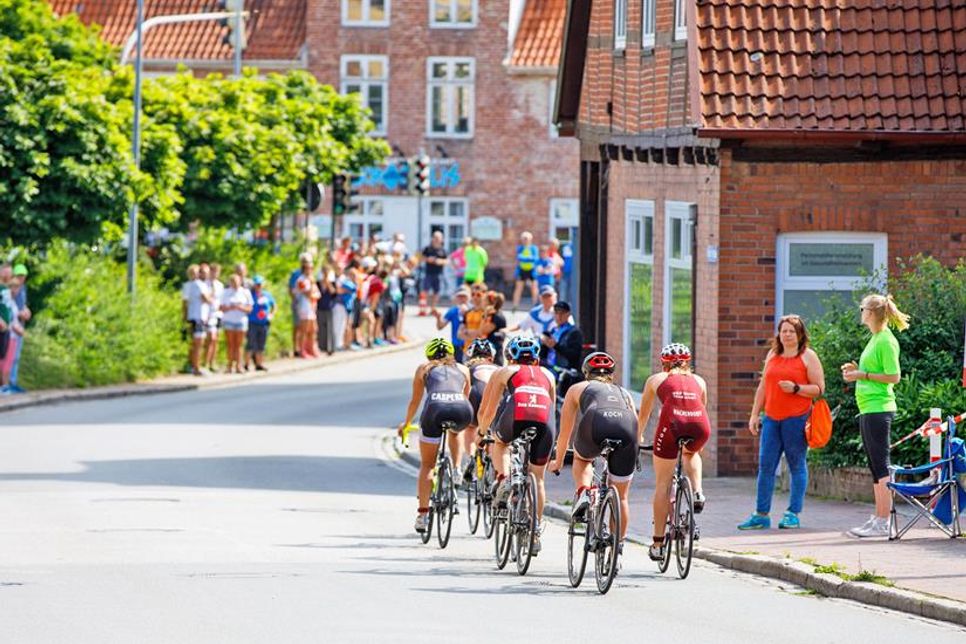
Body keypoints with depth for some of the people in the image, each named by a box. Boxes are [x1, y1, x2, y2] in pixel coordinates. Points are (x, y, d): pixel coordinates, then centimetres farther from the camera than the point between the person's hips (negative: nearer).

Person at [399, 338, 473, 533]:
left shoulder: (424, 369, 27)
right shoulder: (462, 370, 31)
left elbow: (414, 401, 33)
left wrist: (406, 423, 50)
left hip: (435, 409, -1)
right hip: (462, 410, 2)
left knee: (427, 464, 14)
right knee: (455, 432, 40)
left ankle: (422, 513, 9)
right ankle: (456, 470, 23)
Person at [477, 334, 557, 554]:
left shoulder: (504, 372, 27)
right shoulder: (547, 375, 33)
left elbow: (486, 410, 27)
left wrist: (482, 432, 45)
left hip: (515, 418, -2)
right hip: (543, 423, 2)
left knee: (500, 442, 34)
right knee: (537, 478, 17)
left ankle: (503, 480, 10)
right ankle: (535, 533, 15)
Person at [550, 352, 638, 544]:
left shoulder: (578, 389, 32)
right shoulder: (623, 393, 38)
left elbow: (565, 431, 37)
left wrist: (558, 461, 52)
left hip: (595, 426, -2)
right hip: (626, 431, 2)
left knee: (582, 458, 34)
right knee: (621, 497, 18)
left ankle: (582, 493, 8)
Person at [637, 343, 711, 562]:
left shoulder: (656, 379, 25)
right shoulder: (698, 381, 30)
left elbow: (643, 415, 34)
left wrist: (638, 438, 53)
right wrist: (697, 441, 59)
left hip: (672, 423, -2)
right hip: (700, 425, 2)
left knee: (662, 484, 10)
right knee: (691, 453, 38)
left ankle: (658, 544, 9)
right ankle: (698, 492, 14)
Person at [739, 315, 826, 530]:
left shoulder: (808, 357, 1)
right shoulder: (772, 355, 16)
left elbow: (819, 388, -3)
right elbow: (763, 387, 20)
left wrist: (795, 388, -17)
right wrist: (755, 414, 15)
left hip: (796, 419, -5)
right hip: (771, 419, 5)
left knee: (796, 466, -1)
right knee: (765, 466, 2)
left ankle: (793, 514, 3)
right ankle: (761, 515, 6)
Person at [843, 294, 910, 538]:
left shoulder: (886, 341, -13)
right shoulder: (875, 339, 16)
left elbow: (893, 376, -17)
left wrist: (863, 375, -15)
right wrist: (856, 369, 11)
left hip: (878, 408, -10)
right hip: (868, 409, 10)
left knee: (881, 465, -9)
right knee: (875, 465, 13)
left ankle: (883, 523, -10)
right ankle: (878, 517, 17)